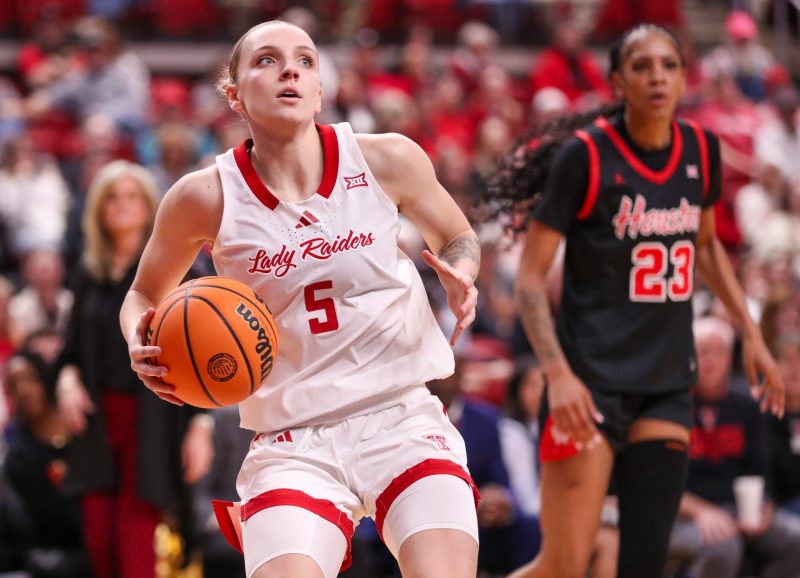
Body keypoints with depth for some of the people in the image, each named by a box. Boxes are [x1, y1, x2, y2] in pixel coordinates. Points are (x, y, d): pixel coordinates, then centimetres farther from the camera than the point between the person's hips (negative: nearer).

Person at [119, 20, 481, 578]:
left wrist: (460, 277, -5)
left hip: (404, 421, 1)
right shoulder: (206, 197, -3)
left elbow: (458, 237, 18)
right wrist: (140, 344, -7)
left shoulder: (386, 160, -1)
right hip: (292, 443, -1)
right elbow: (145, 294, 15)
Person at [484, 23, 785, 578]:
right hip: (592, 381, -5)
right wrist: (557, 372, -22)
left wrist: (751, 333, 18)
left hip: (668, 381, 5)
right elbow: (530, 277, -11)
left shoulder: (701, 150, 4)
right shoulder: (585, 156, -12)